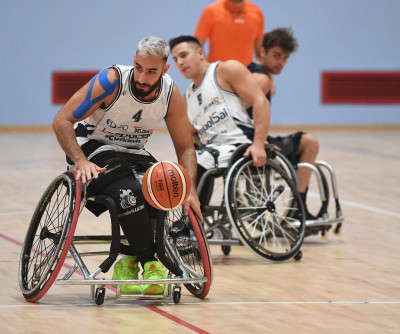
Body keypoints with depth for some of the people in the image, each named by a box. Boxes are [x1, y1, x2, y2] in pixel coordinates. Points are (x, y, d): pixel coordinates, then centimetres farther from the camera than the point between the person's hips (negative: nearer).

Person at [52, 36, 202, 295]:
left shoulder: (171, 95, -10)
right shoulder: (112, 81, -22)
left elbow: (185, 148, -1)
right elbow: (62, 121, -20)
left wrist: (190, 190, -17)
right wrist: (80, 162, -33)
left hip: (135, 154, 5)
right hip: (94, 148, -4)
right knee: (130, 191, -33)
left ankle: (129, 264, -10)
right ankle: (150, 266, -25)